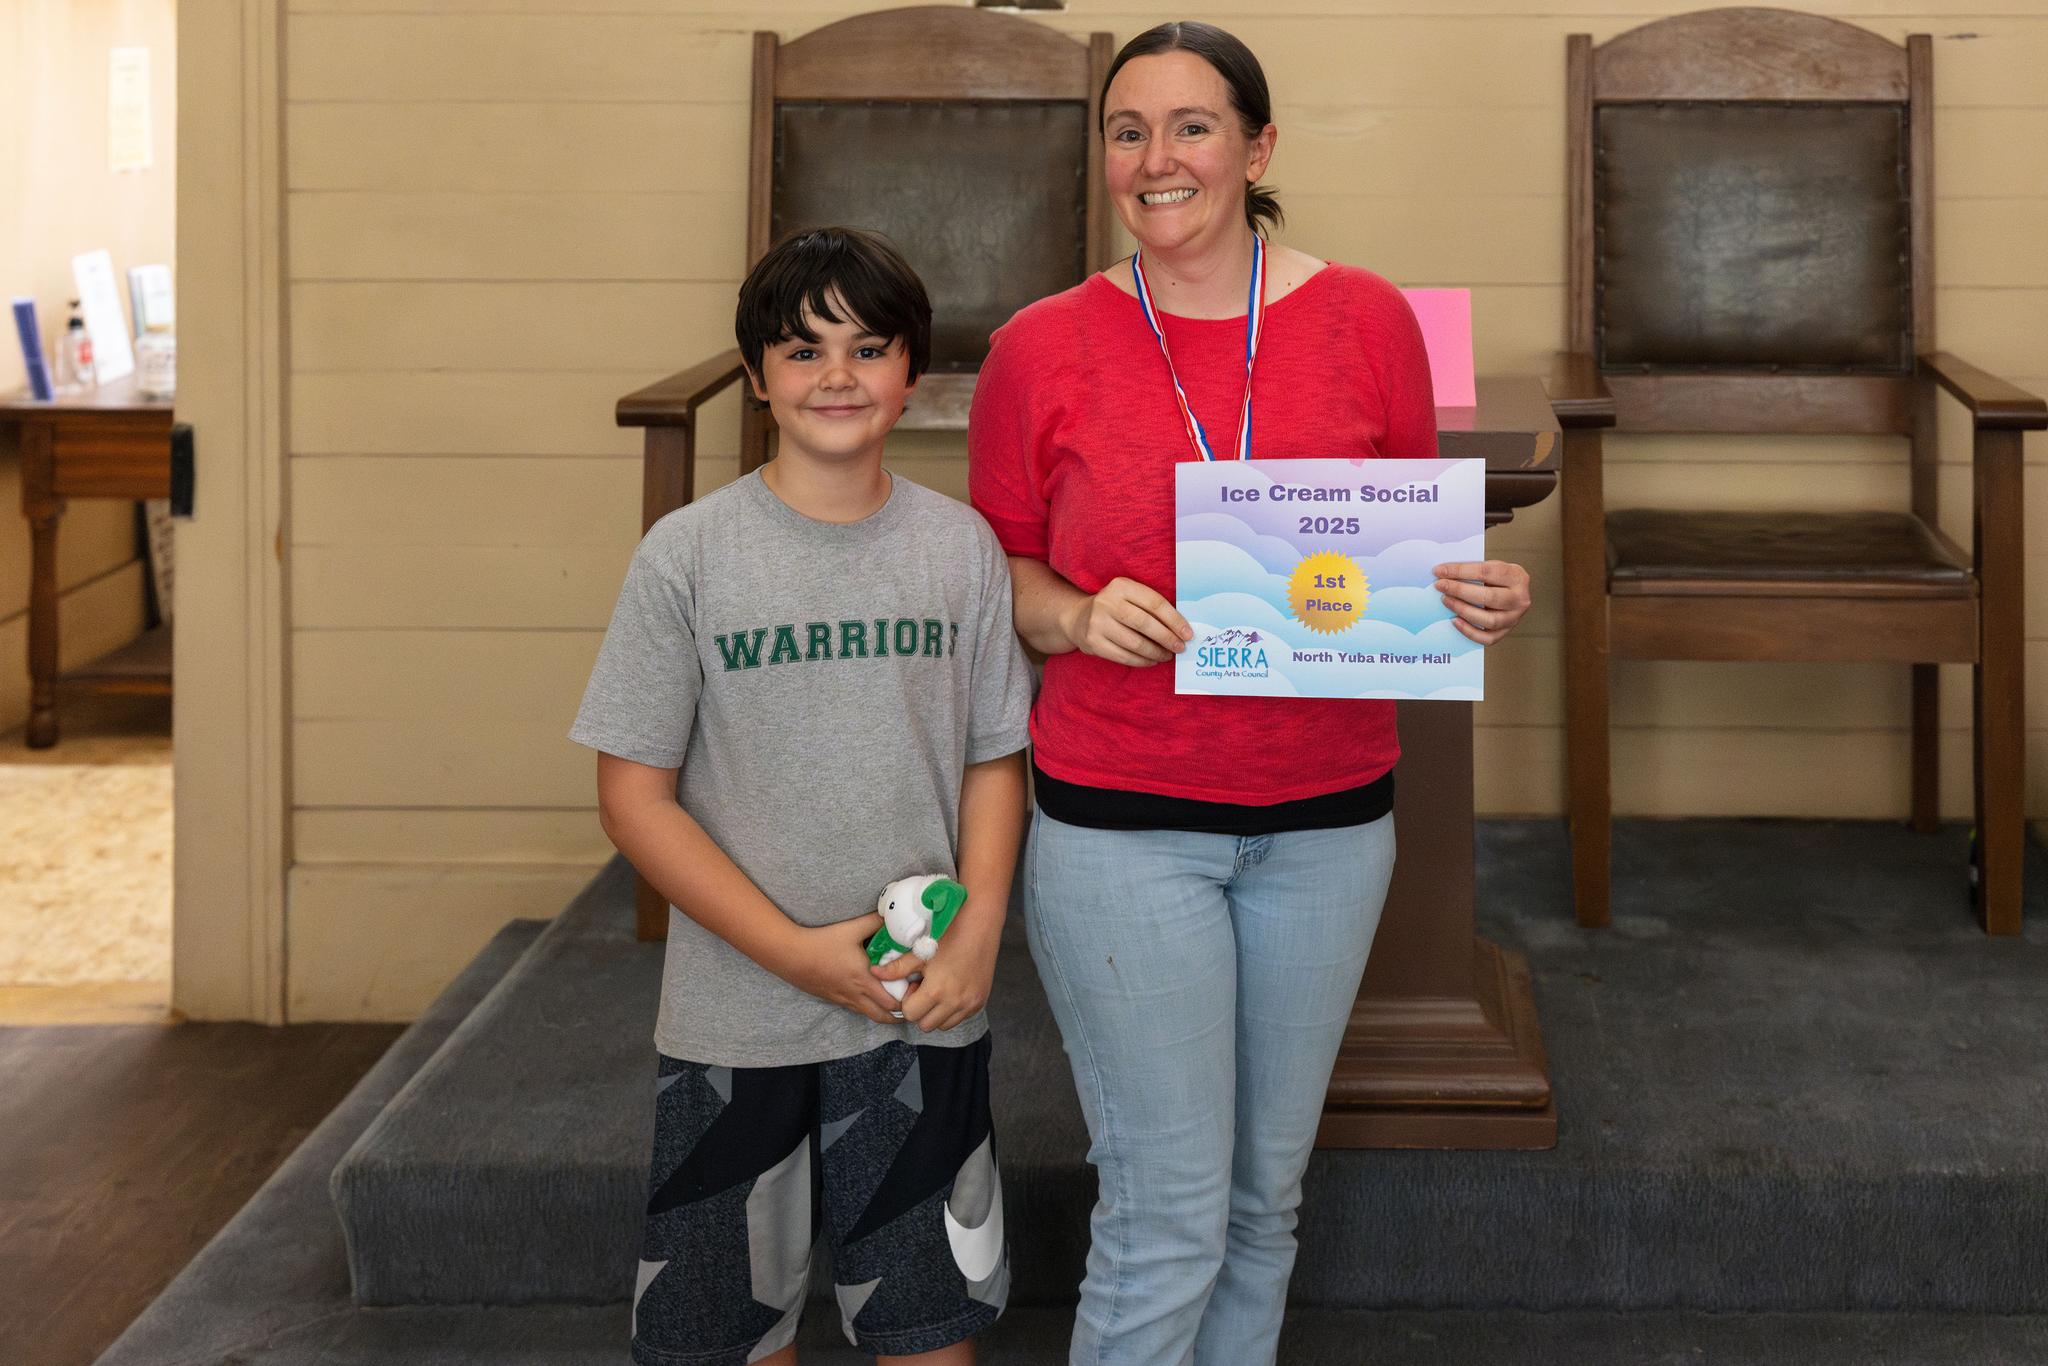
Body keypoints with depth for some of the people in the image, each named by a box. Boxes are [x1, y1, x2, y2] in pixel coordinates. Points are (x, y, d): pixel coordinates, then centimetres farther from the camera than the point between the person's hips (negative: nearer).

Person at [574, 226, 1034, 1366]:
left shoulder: (962, 547, 1)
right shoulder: (689, 555, -6)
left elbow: (995, 759, 6)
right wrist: (795, 951, -14)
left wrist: (979, 933, -9)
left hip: (925, 1015, 1)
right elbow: (634, 794, -7)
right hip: (735, 1018, -1)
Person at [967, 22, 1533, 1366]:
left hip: (1328, 816, 3)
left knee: (1266, 1193, 17)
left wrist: (1483, 595, -11)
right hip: (1119, 824, -2)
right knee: (1168, 1217, 0)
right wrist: (1077, 616, -15)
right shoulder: (1043, 349, -4)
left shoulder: (1365, 320, 0)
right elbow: (996, 569, 6)